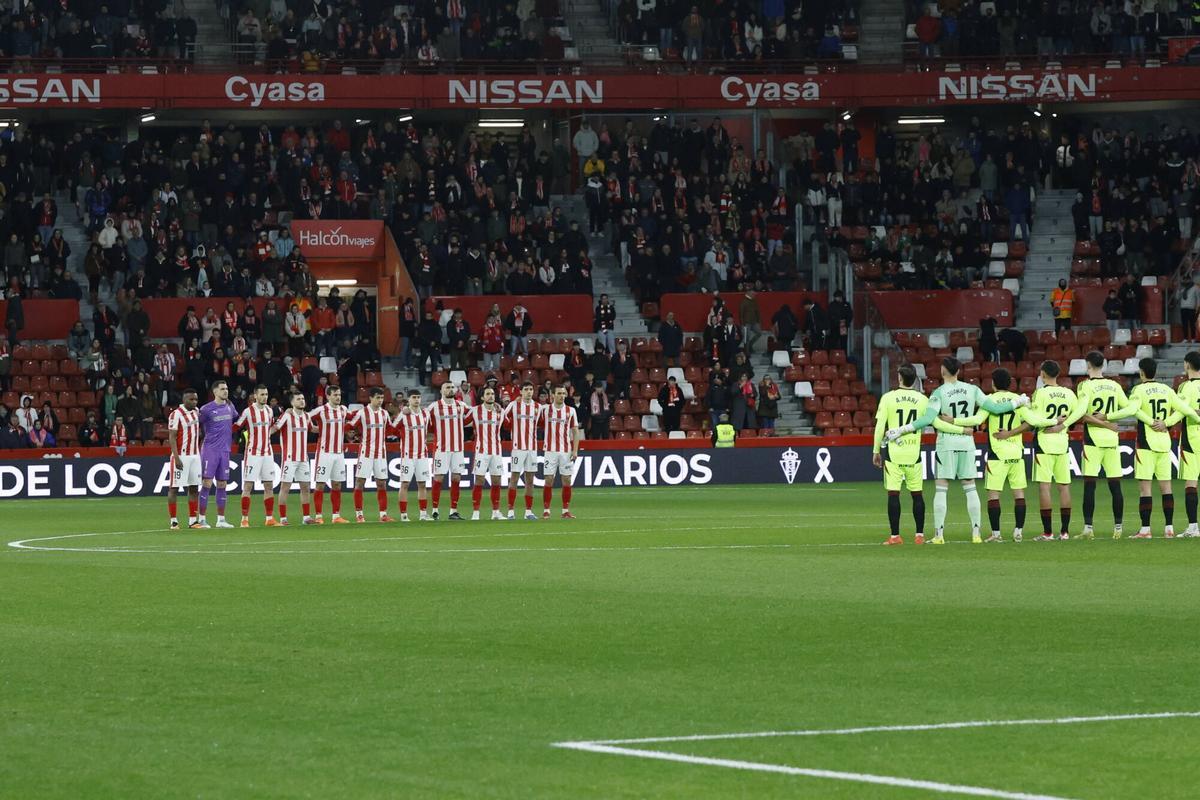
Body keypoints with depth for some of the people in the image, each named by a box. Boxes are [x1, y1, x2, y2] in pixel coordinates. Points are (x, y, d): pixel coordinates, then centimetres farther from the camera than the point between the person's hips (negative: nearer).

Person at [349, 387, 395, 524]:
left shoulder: (385, 414, 10)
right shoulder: (361, 413, -5)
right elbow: (348, 426, -6)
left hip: (381, 453, 4)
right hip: (365, 452, -4)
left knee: (382, 484, 4)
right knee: (360, 482, -3)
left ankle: (383, 514, 7)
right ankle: (359, 515, 2)